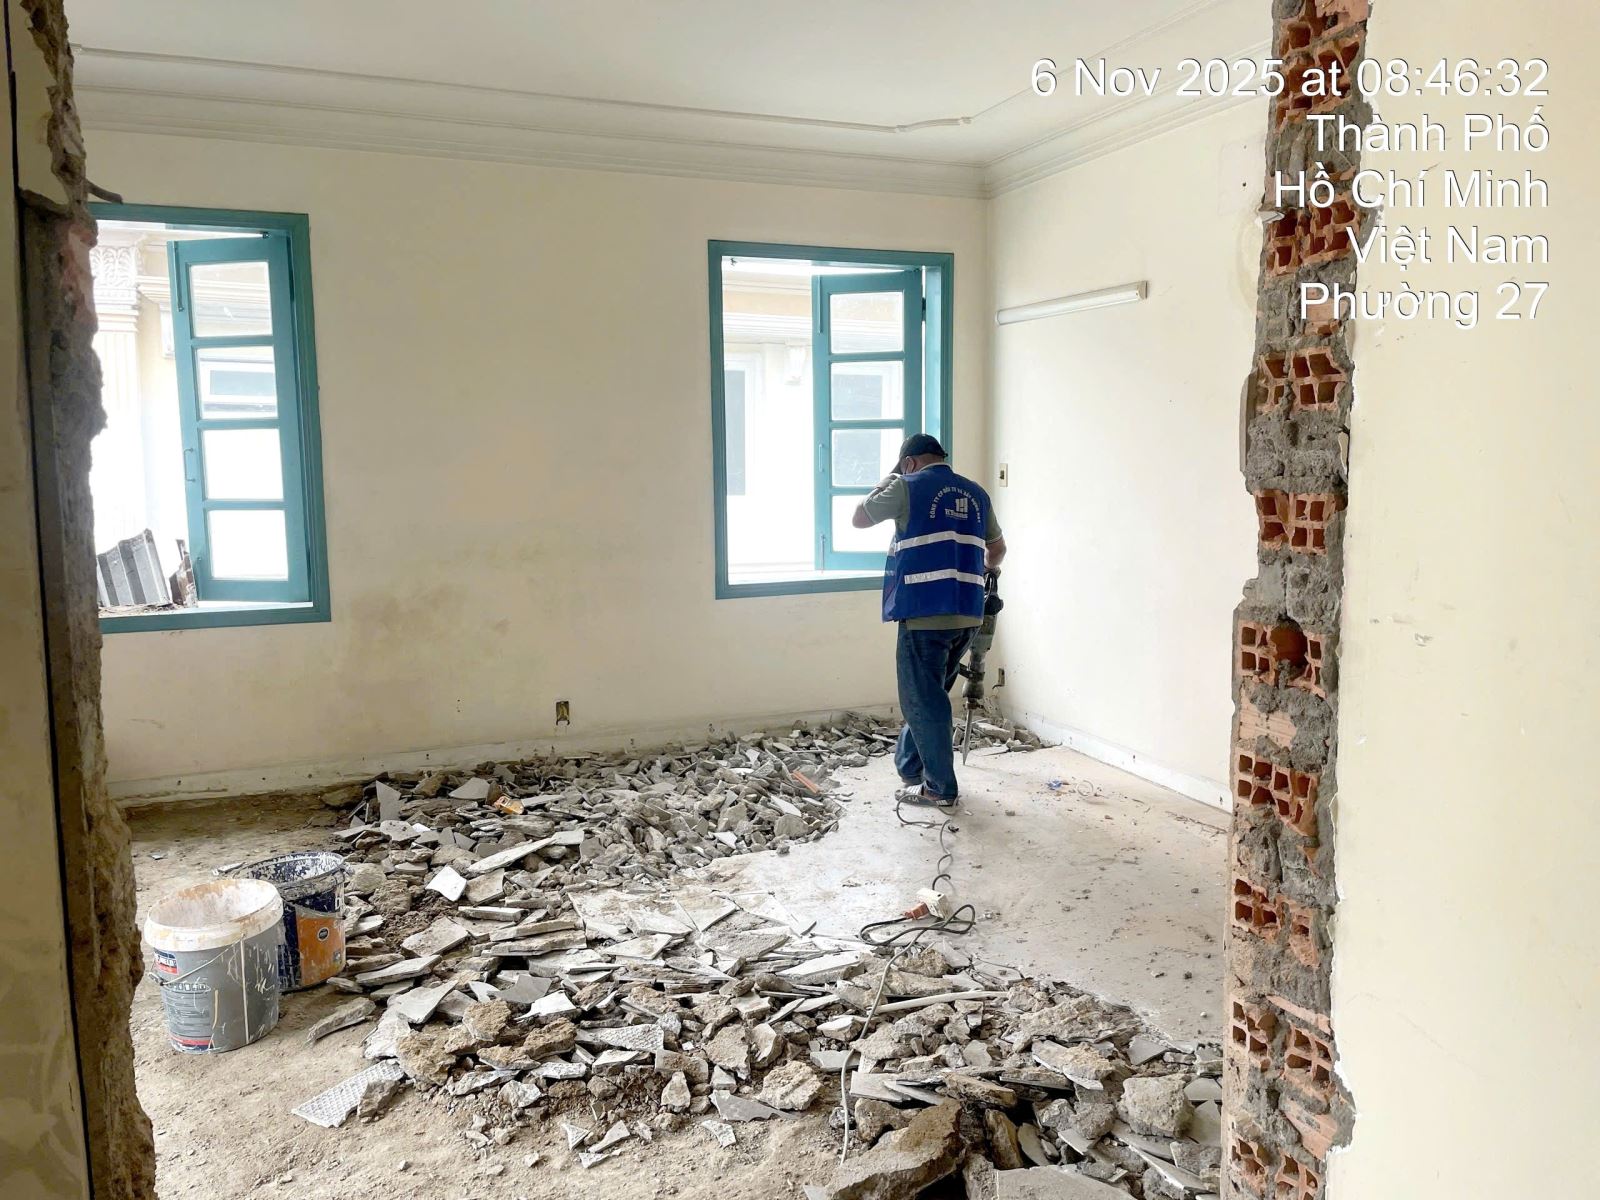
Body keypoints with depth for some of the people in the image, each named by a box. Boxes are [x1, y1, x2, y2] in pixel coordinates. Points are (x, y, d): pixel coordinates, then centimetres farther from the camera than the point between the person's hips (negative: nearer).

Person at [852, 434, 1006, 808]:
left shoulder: (908, 486, -2)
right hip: (968, 613, 7)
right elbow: (997, 548, 29)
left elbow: (858, 519, 10)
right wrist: (984, 570, 50)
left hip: (925, 612, -6)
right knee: (928, 693, 20)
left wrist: (885, 485, 25)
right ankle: (910, 766, 31)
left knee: (923, 699, 3)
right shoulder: (976, 494, 16)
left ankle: (941, 788, 8)